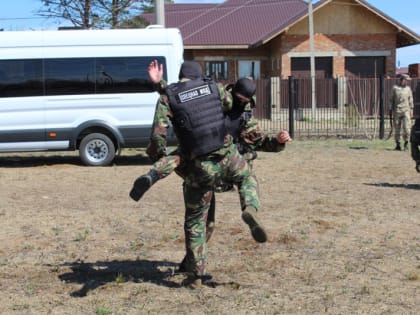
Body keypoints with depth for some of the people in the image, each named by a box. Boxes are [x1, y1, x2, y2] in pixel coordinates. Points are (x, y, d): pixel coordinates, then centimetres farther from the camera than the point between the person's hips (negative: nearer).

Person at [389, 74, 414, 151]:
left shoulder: (408, 89, 10)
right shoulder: (395, 88, 4)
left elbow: (410, 100, 13)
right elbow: (391, 100, 6)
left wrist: (411, 110, 8)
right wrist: (391, 110, 2)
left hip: (406, 111, 1)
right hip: (396, 111, -1)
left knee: (406, 128, -9)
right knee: (397, 129, 4)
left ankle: (406, 144, 3)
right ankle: (398, 145, 12)